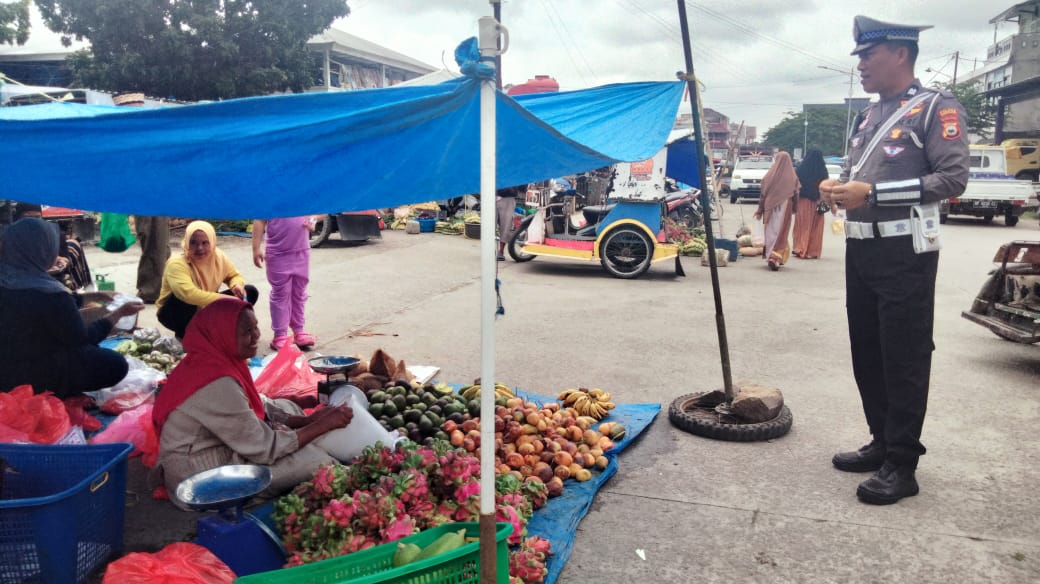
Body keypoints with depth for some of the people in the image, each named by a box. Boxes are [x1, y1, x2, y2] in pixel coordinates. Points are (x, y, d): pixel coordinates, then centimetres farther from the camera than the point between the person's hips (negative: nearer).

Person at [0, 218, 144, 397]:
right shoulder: (48, 294, -29)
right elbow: (82, 338, -14)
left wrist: (94, 296, 16)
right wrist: (119, 313, -4)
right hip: (34, 380, -8)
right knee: (116, 364, 2)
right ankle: (56, 396, 1)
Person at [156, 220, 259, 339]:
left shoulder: (219, 257, -11)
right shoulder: (177, 264, -29)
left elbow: (234, 276, 7)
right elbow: (189, 294, -45)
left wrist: (237, 286, -19)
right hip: (174, 313, -5)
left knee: (250, 292, -7)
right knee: (184, 298, -40)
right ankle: (183, 334, -13)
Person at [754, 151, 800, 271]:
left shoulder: (770, 175, -1)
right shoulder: (793, 177, -1)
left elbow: (763, 193, 0)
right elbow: (795, 194, 0)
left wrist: (760, 210, 6)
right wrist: (794, 208, 11)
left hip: (770, 207, 1)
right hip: (785, 207, -1)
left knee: (771, 232, 12)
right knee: (781, 233, 1)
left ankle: (770, 256, 16)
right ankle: (775, 257, -14)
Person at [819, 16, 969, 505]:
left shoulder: (936, 108, -5)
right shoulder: (868, 116, 17)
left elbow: (953, 178, -16)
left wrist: (870, 193, -21)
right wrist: (839, 187, 3)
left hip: (905, 255, -8)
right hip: (860, 251, 8)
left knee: (904, 361, -2)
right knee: (867, 355, 13)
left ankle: (902, 465, 7)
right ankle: (882, 443, 26)